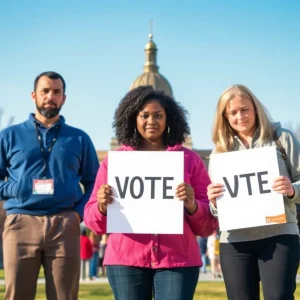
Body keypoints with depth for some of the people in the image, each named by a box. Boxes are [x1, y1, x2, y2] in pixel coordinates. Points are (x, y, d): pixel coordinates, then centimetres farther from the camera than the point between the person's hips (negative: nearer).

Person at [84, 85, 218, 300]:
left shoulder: (190, 160, 9)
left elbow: (209, 223, 6)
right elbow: (94, 221, 9)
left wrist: (192, 206, -15)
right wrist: (102, 206, -13)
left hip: (178, 260, 0)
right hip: (126, 261, 1)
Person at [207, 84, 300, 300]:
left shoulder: (281, 138, 6)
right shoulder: (221, 150, 14)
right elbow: (215, 209, 14)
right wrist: (213, 201, -8)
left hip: (279, 235, -3)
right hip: (235, 241, 3)